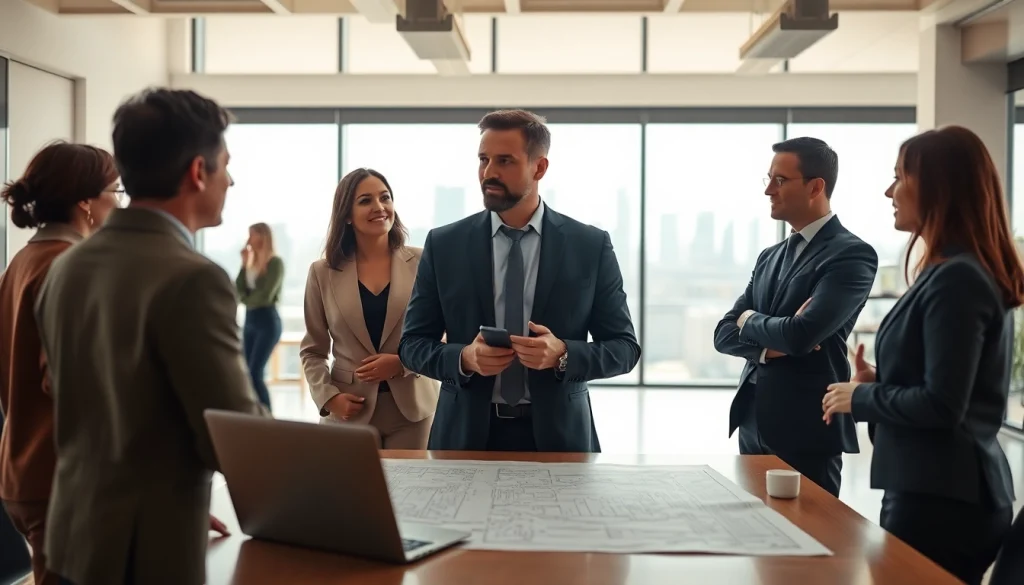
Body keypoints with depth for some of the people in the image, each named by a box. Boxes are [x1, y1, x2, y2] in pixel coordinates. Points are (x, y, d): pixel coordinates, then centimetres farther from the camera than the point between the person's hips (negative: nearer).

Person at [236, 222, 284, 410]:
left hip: (268, 322, -8)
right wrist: (245, 265, -2)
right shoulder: (252, 261, 11)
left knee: (255, 373, -12)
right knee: (249, 373, 6)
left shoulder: (275, 262, -9)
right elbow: (240, 291, 5)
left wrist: (247, 300, 3)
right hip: (250, 321, 8)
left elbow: (265, 296, -15)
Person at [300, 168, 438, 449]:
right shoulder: (323, 272, 3)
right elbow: (312, 350, 8)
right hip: (351, 411, 1)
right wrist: (328, 397, -7)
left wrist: (402, 363, -14)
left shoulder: (421, 263, -1)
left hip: (412, 408, 0)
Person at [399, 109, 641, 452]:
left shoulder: (592, 246, -2)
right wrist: (465, 357, -17)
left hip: (557, 434, 0)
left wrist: (562, 354, -18)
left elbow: (624, 346, -1)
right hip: (467, 433, 1)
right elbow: (412, 344, 2)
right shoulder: (443, 244, 0)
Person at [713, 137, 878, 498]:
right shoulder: (770, 257, 14)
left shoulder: (851, 254, -10)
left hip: (807, 431, -7)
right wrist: (771, 344, -11)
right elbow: (724, 334, 9)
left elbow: (802, 334, -22)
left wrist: (751, 321, -3)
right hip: (754, 426, 7)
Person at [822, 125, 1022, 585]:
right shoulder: (961, 273, 12)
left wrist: (861, 397, -9)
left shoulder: (955, 279, -18)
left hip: (940, 498, -10)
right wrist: (877, 383, 7)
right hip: (946, 489, 10)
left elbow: (942, 405, -23)